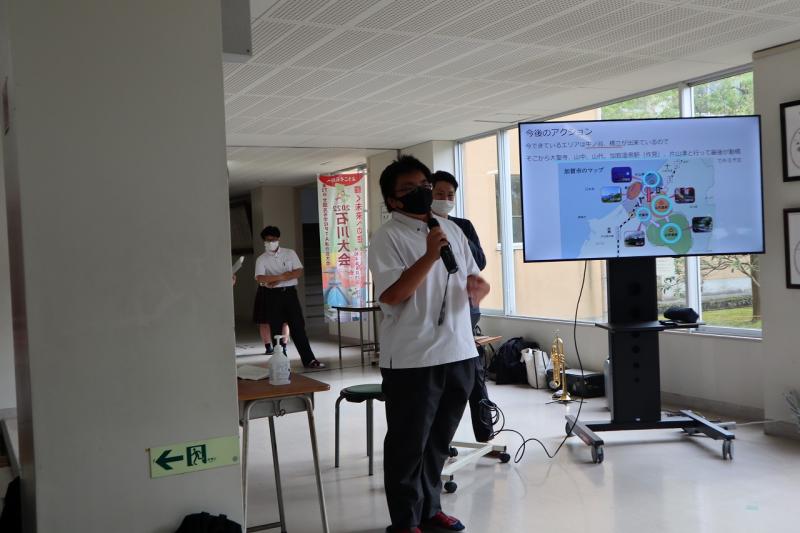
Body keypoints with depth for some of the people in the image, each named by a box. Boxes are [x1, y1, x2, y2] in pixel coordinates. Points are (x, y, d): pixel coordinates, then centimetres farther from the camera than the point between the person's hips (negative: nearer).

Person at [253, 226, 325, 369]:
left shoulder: (290, 253, 6)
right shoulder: (261, 259, 2)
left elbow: (299, 271, -4)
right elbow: (260, 278, -12)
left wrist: (276, 280, -11)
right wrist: (282, 276, -18)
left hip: (289, 293, 0)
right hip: (272, 295, 0)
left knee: (298, 326, -1)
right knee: (275, 329, 3)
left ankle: (309, 359, 1)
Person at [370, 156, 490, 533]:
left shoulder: (452, 230, 13)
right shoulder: (388, 237, -7)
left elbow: (474, 282, 19)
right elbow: (391, 295, -18)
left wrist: (479, 287, -5)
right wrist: (430, 256, -23)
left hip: (458, 353, 7)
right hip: (411, 359, -6)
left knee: (439, 439, 18)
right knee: (408, 443, 4)